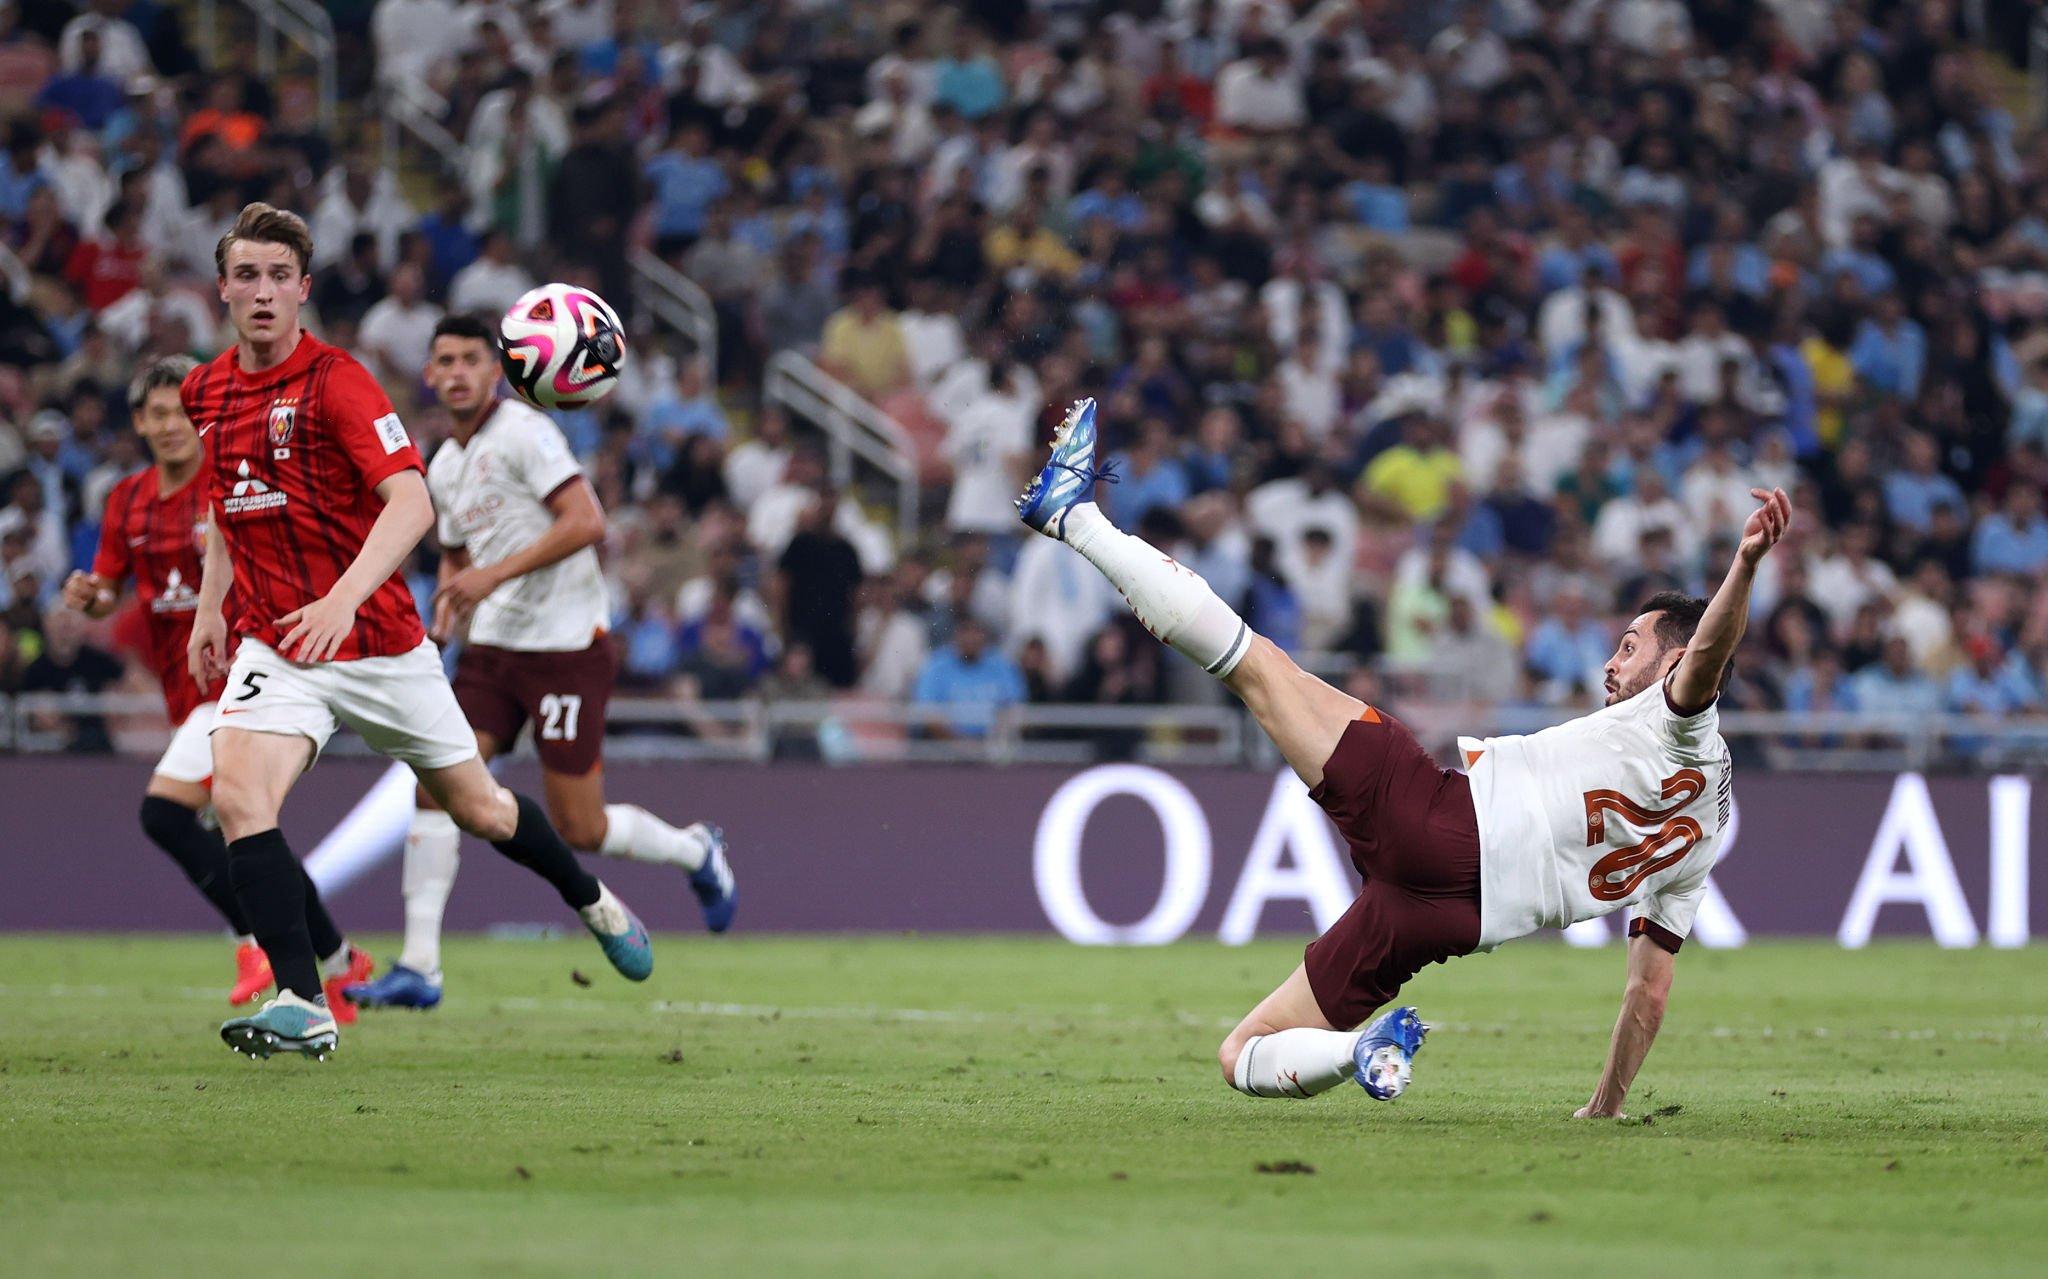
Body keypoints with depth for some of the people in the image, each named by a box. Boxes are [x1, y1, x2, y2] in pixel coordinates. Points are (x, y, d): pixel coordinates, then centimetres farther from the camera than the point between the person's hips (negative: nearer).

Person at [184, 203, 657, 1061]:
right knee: (238, 795, -23)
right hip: (273, 648, 4)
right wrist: (210, 606, 17)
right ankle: (302, 1005, -24)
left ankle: (592, 901, 41)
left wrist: (344, 597, -40)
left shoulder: (336, 382, -15)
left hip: (377, 642, -4)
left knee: (478, 808, 12)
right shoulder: (206, 391, 5)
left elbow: (410, 502, -27)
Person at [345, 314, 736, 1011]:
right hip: (492, 647, 7)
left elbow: (586, 521, -21)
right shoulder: (444, 466, 14)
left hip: (566, 646, -7)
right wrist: (450, 606, 6)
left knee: (580, 829, -2)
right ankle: (418, 968, -11)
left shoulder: (524, 432, -11)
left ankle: (696, 853, 28)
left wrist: (494, 574, -24)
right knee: (437, 782, -11)